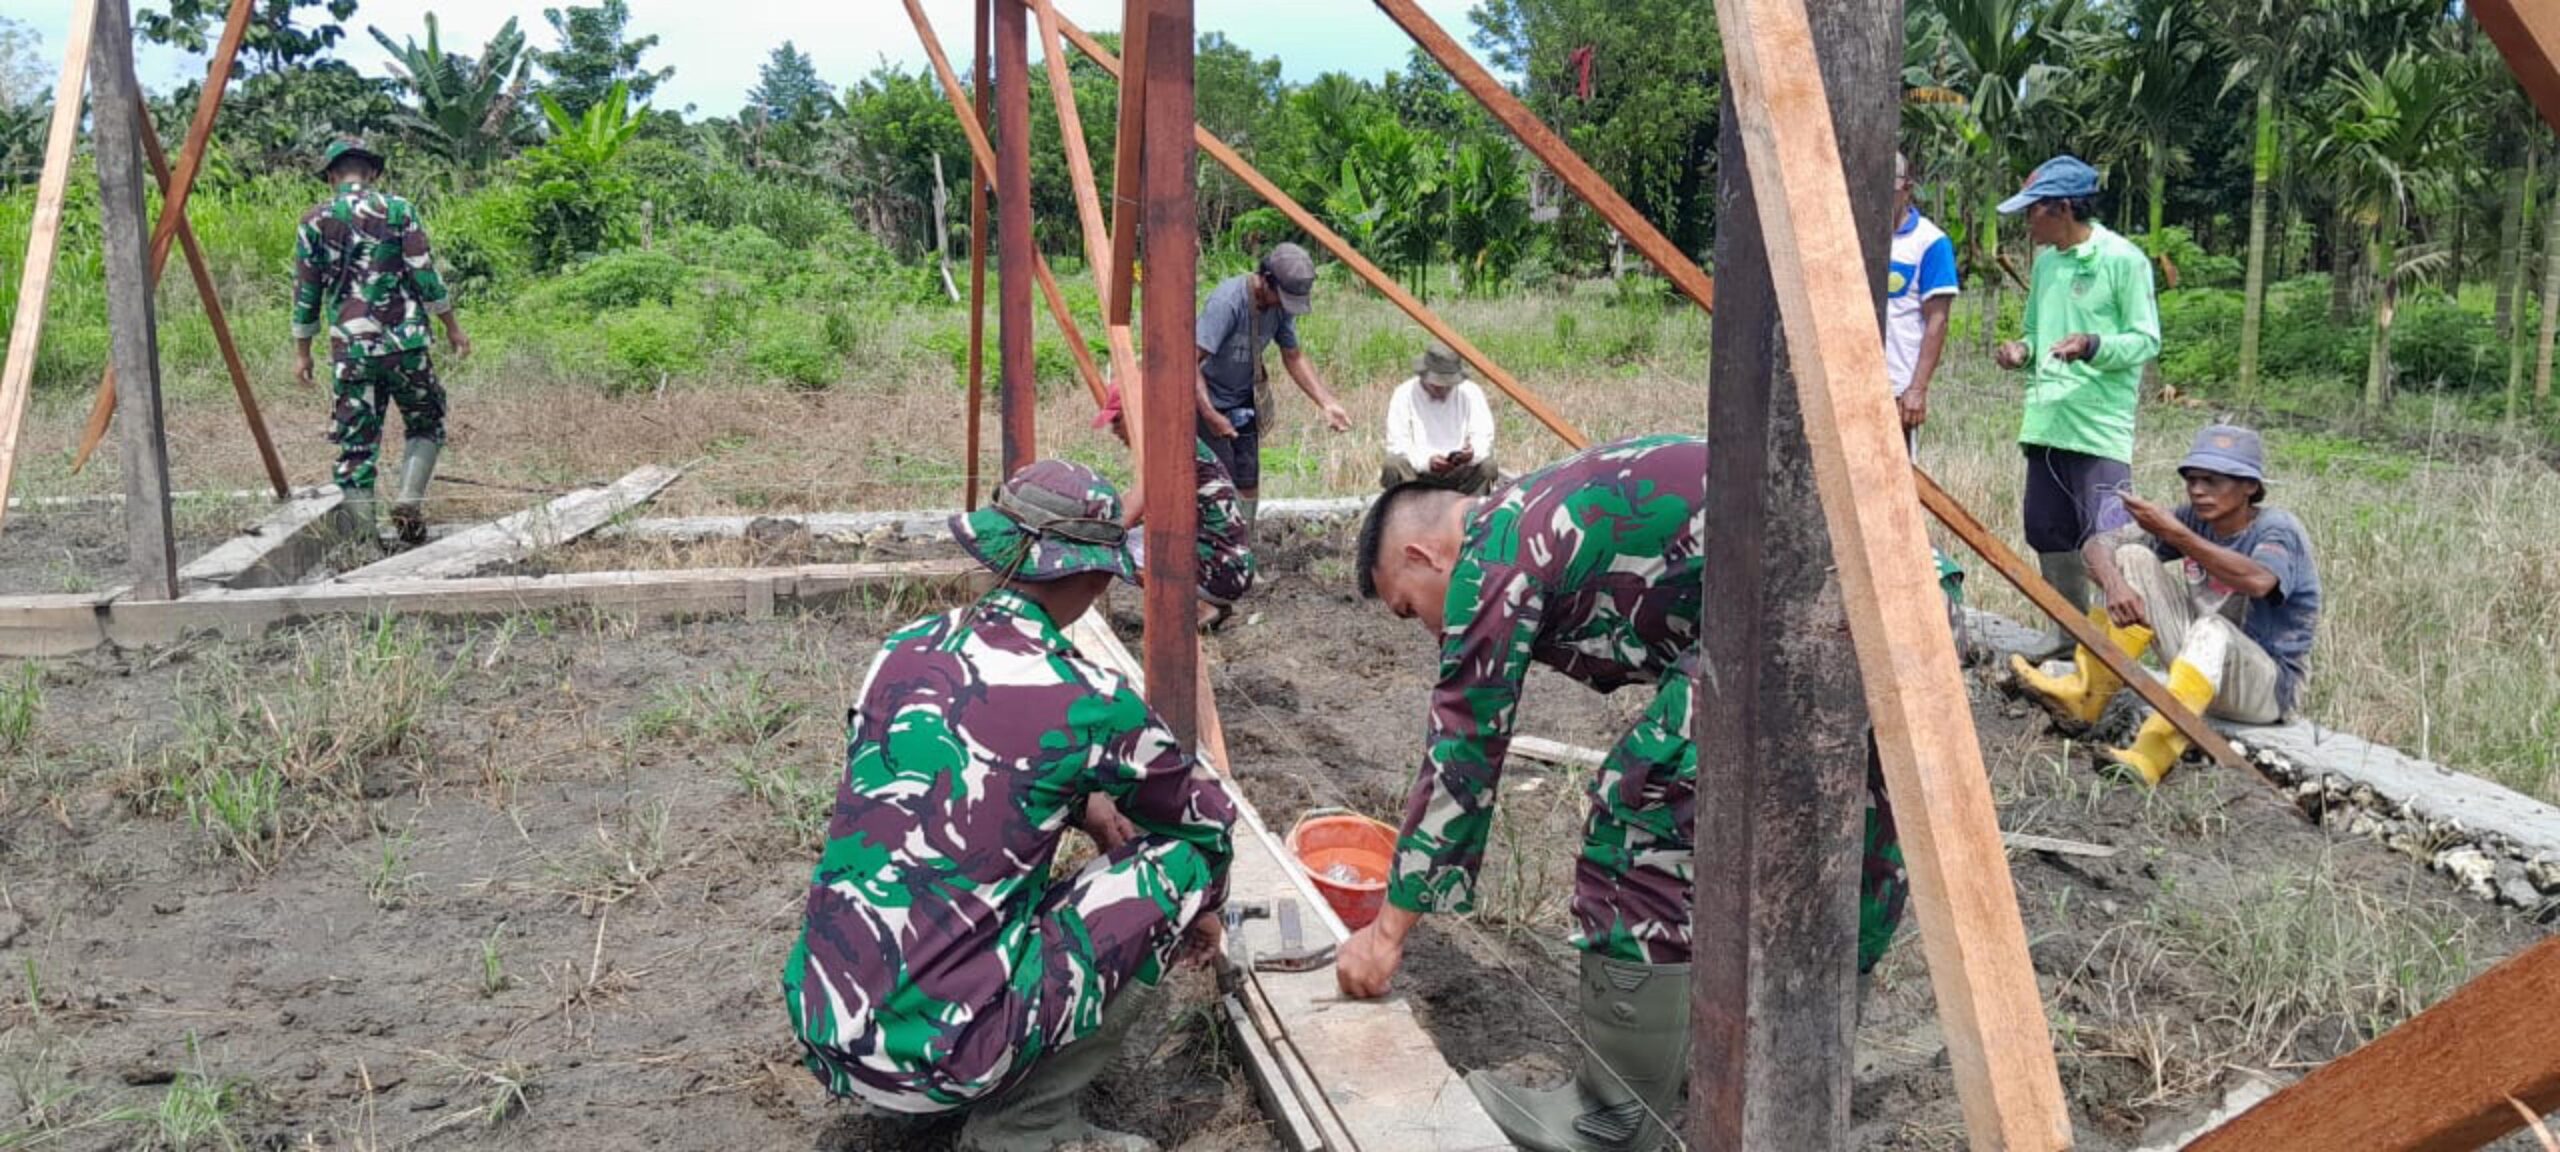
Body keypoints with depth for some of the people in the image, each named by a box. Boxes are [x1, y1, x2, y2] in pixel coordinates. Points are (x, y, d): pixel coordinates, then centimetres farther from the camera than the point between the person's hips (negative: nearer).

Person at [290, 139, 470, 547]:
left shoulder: (314, 221, 6)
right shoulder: (398, 210, 0)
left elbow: (306, 293, 8)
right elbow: (426, 277, -3)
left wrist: (302, 351, 17)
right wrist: (452, 326, 7)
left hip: (350, 349, 1)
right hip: (405, 343, -1)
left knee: (356, 444, 6)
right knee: (426, 426, 17)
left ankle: (362, 535, 5)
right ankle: (409, 504, 0)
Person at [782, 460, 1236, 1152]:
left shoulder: (907, 649, 3)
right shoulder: (1086, 703, -11)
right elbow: (1207, 821, 8)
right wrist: (1200, 906, 29)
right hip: (932, 1054, -7)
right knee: (1176, 858, 3)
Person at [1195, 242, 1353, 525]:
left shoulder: (1281, 305, -6)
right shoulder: (1227, 301, -29)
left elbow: (1294, 357, 7)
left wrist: (1327, 404, -2)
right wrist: (1211, 416, -35)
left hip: (1242, 403, 7)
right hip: (1208, 403, -7)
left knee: (1248, 483, 5)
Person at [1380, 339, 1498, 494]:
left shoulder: (1471, 393, 2)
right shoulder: (1404, 395, -4)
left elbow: (1483, 437, -4)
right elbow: (1396, 445, -10)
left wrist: (1474, 453, -30)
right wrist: (1426, 461, -29)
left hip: (1459, 474, 1)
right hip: (1419, 474, -1)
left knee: (1487, 466, -28)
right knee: (1393, 465, -31)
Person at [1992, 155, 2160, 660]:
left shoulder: (2122, 259, -7)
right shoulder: (2045, 260, 14)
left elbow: (2146, 340, -6)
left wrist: (2092, 346, -23)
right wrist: (2023, 350, 3)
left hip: (2100, 427, -7)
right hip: (2044, 422, 7)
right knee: (2047, 531, 13)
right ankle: (2069, 629, 27)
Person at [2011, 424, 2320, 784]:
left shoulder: (2278, 529, -15)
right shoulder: (2194, 519, 1)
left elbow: (2258, 582, -40)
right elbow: (2099, 544, -4)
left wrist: (2174, 535, -42)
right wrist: (2114, 583, -26)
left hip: (2271, 686, -6)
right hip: (2203, 664, 6)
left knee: (2213, 628, -39)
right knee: (2135, 558, -7)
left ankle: (2150, 756, -55)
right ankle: (2086, 696, -17)